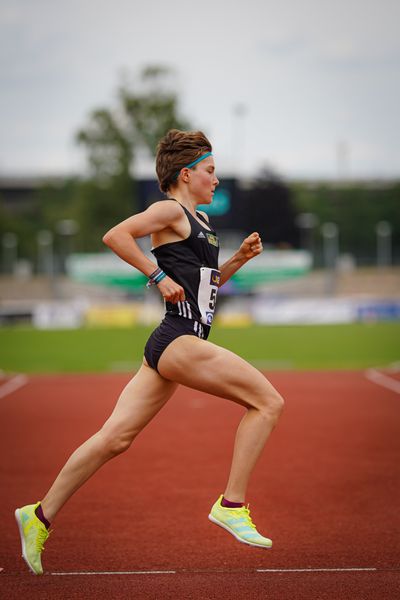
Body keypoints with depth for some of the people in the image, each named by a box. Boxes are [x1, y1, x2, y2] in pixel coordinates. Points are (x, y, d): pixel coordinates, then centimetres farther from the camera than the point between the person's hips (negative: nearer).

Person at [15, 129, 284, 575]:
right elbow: (115, 235, -19)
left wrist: (239, 259, 16)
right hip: (180, 340, -9)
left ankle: (41, 515, 8)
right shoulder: (170, 211, -5)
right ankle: (232, 505, -8)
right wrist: (159, 276, -17)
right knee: (267, 401, -9)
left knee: (115, 437, 6)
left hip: (170, 346, 9)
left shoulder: (201, 221, 23)